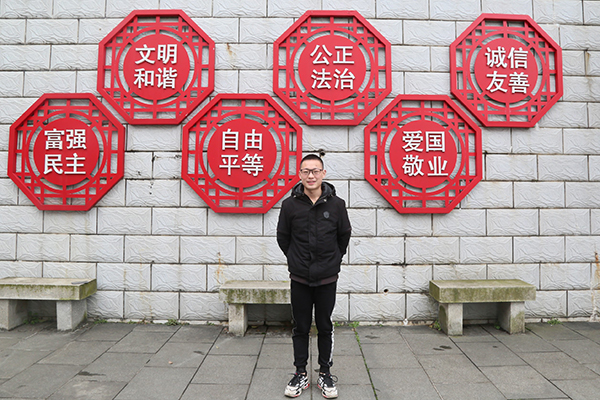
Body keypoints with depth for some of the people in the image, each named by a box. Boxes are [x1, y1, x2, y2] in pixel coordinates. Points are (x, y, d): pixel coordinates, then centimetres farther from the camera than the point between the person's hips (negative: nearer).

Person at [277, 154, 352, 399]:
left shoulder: (336, 204, -5)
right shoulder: (290, 205, -5)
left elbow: (344, 235, 9)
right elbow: (282, 237, 8)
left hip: (327, 278, 0)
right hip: (299, 278, 0)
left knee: (325, 327, 11)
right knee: (301, 328, 11)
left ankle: (325, 374, 27)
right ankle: (300, 374, 26)